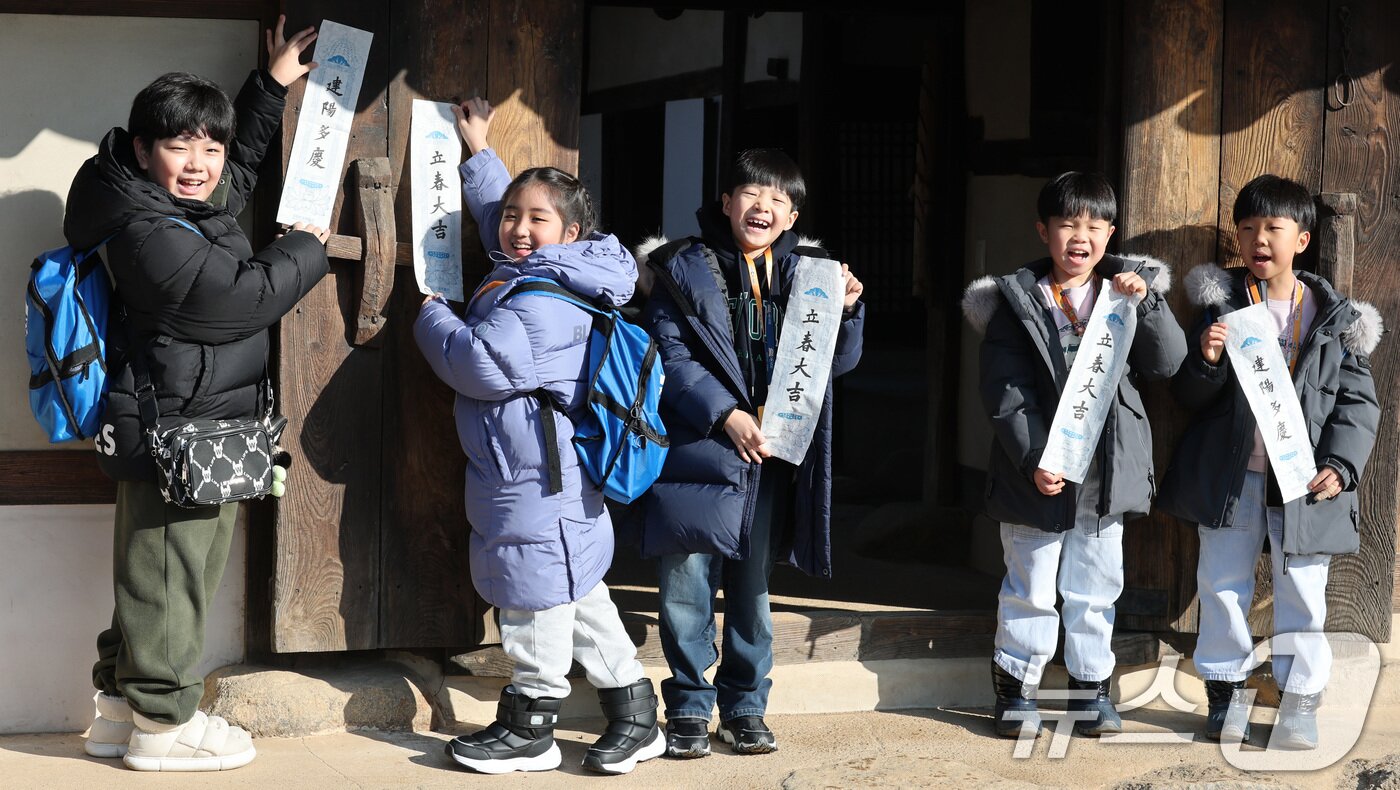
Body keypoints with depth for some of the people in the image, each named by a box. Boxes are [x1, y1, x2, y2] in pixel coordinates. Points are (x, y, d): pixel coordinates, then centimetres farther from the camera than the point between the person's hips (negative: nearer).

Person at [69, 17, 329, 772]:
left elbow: (242, 161, 34)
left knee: (155, 574, 17)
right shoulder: (149, 235, -21)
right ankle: (162, 722, 9)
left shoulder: (197, 206, 12)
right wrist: (303, 248, -5)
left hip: (195, 433, 11)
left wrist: (272, 83, 29)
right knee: (167, 576, -1)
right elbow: (248, 298, -22)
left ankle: (120, 706, 27)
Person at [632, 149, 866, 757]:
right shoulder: (685, 270, 0)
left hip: (770, 459, 3)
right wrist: (726, 415, -18)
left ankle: (745, 708, 23)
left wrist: (847, 311, -8)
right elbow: (671, 354, -8)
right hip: (697, 451, -3)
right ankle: (689, 708, 14)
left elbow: (837, 361, 12)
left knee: (752, 588, 12)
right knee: (688, 587, 0)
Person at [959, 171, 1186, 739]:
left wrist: (1144, 303, -17)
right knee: (1030, 588, 6)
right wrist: (1032, 460, -17)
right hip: (1038, 471, -2)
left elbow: (1167, 363, -3)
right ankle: (1016, 688, 20)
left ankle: (1090, 688, 25)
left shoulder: (1130, 288, 5)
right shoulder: (1015, 300, -3)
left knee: (1096, 586, 12)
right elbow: (1005, 393, -8)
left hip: (1107, 470, 3)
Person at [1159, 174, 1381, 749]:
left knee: (1302, 593, 5)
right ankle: (1225, 690, 21)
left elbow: (1358, 402, 2)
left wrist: (1340, 465, -11)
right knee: (1223, 582, 7)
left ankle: (1300, 702, 17)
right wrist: (1206, 360, -18)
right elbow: (1190, 396, 4)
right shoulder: (1222, 303, 3)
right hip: (1230, 476, 1)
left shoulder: (1335, 318, 1)